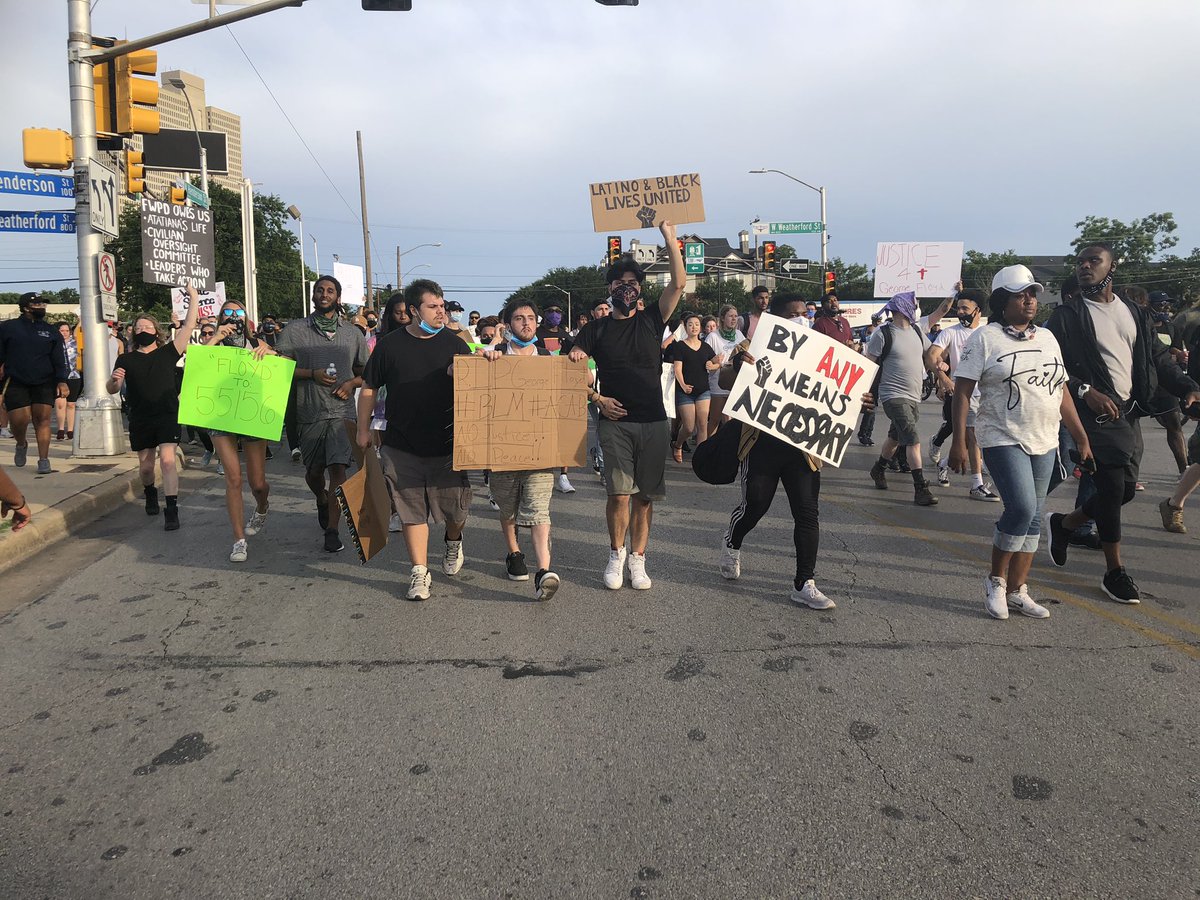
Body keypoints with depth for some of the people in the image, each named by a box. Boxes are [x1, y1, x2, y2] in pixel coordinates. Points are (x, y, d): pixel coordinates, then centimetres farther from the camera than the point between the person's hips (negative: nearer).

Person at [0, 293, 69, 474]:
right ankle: (21, 445, 27)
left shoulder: (51, 331, 10)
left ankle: (44, 460, -3)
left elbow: (59, 359, 7)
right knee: (18, 420, -6)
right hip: (16, 384, -1)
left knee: (42, 419, -6)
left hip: (44, 384, 1)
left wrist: (62, 381, -5)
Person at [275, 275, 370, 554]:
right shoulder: (295, 330, 4)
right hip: (310, 412, 1)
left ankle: (332, 529, -4)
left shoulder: (353, 334, 10)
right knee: (313, 471, 12)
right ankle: (322, 500, 45)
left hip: (342, 410, 0)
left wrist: (351, 383, -4)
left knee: (338, 467, -12)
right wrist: (312, 374, -12)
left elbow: (366, 372, 17)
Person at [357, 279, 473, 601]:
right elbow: (369, 388, 10)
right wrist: (363, 429, 11)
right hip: (401, 447, 0)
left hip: (447, 445, 1)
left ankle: (453, 542, 39)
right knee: (412, 511, 4)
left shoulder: (455, 344, 3)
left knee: (455, 508, 6)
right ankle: (419, 572, 15)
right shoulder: (390, 344, 2)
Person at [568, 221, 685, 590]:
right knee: (619, 493, -9)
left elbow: (679, 283, -1)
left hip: (653, 422, 1)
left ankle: (637, 560, 15)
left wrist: (669, 236, -3)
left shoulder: (651, 320, 9)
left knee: (644, 496, 5)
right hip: (615, 421, -1)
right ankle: (616, 554, 11)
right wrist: (597, 398, -6)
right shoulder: (597, 329, 7)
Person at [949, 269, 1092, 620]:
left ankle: (1016, 590, 16)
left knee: (1032, 516, 7)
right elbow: (962, 391, -9)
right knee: (1022, 508, -18)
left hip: (1044, 442, 6)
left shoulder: (1047, 338, 13)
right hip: (1003, 440, -6)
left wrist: (1081, 438, 13)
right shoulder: (985, 337, -4)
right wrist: (959, 442, -16)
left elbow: (1061, 393, 17)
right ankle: (996, 580, 3)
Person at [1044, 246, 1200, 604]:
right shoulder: (1066, 315, -3)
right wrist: (1085, 391, -21)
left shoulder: (1134, 313, 14)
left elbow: (1158, 357, 12)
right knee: (1113, 487, -7)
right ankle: (1115, 572, 7)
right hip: (1094, 413, -6)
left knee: (1125, 488, 8)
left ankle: (1063, 523, 32)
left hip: (1128, 412, 6)